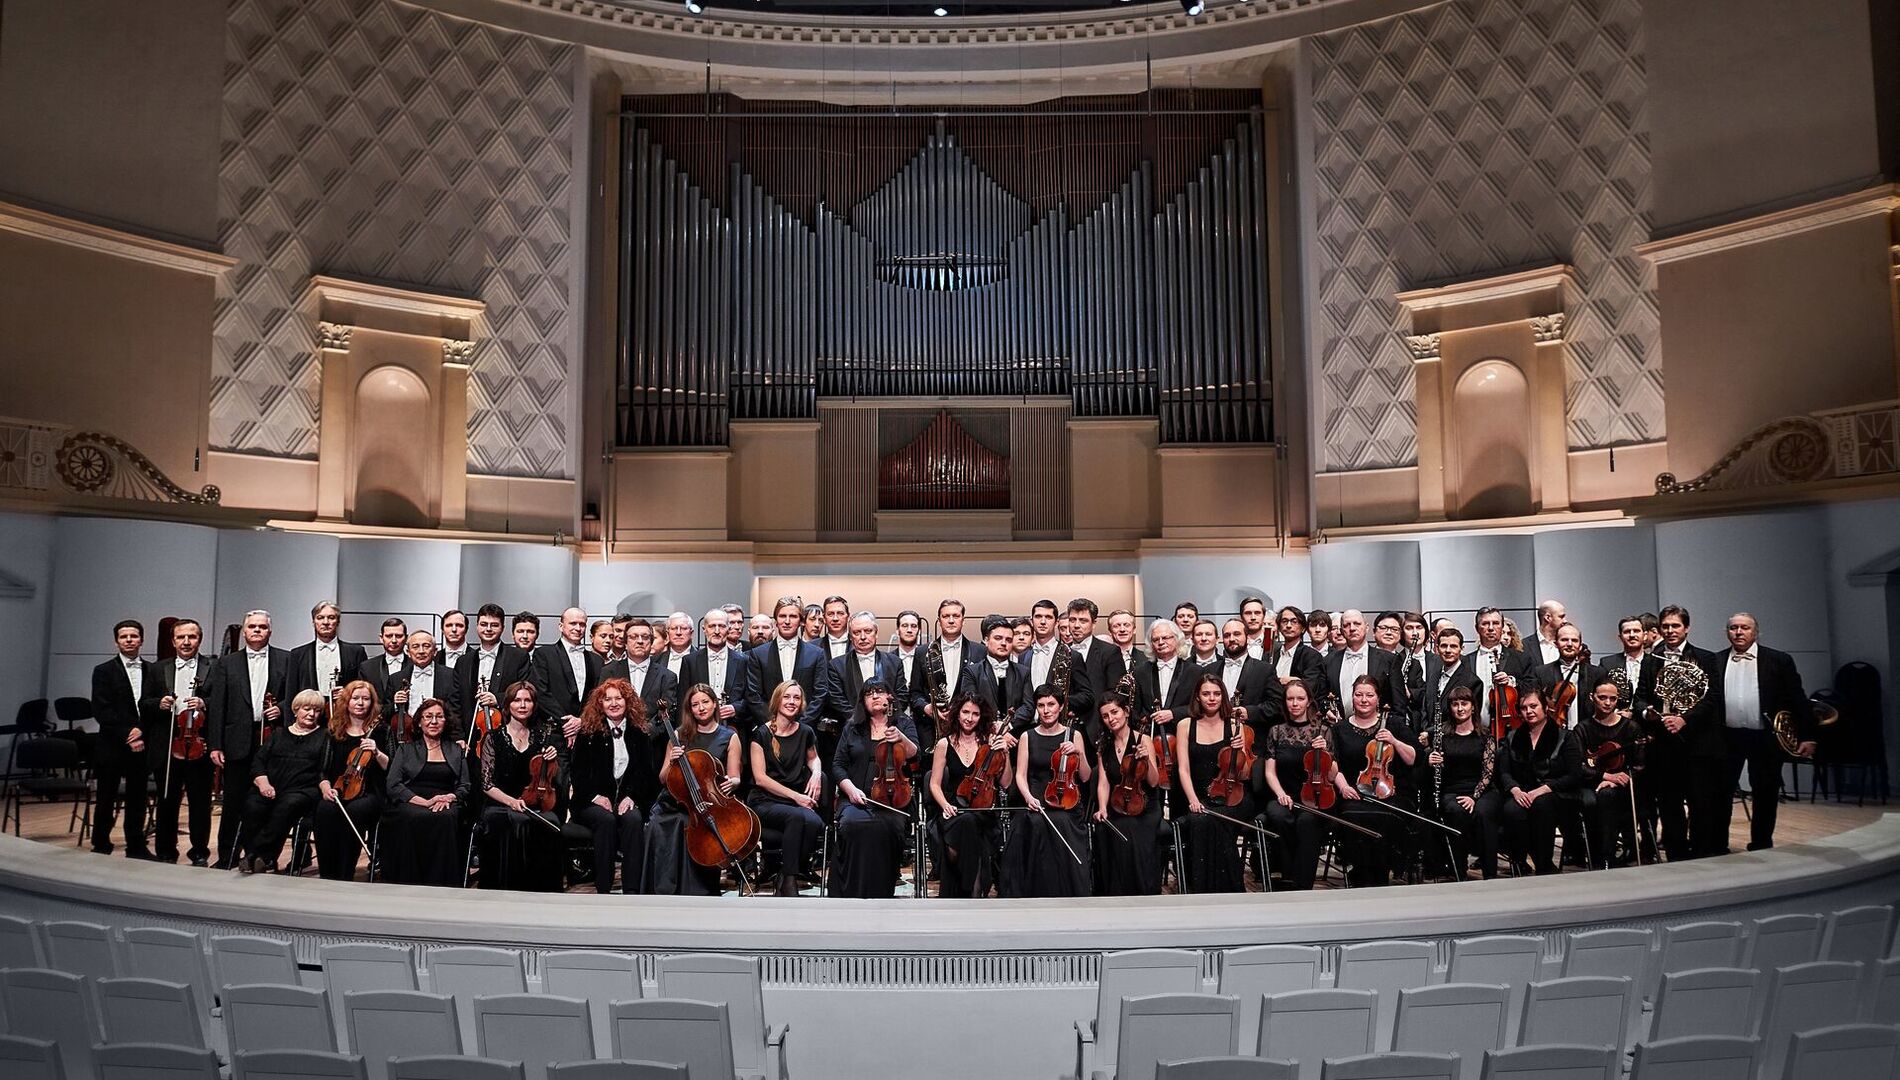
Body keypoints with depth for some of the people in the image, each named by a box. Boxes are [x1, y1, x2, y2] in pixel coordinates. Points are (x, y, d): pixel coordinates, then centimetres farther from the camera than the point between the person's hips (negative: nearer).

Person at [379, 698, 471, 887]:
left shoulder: (456, 751, 23)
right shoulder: (405, 749, 18)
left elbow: (466, 786, 15)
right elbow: (392, 786, 4)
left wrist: (451, 797, -10)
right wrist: (424, 802, -12)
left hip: (446, 806, 1)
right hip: (409, 804, -1)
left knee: (446, 818, -37)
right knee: (414, 818, -38)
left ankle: (442, 884, -35)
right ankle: (409, 884, -30)